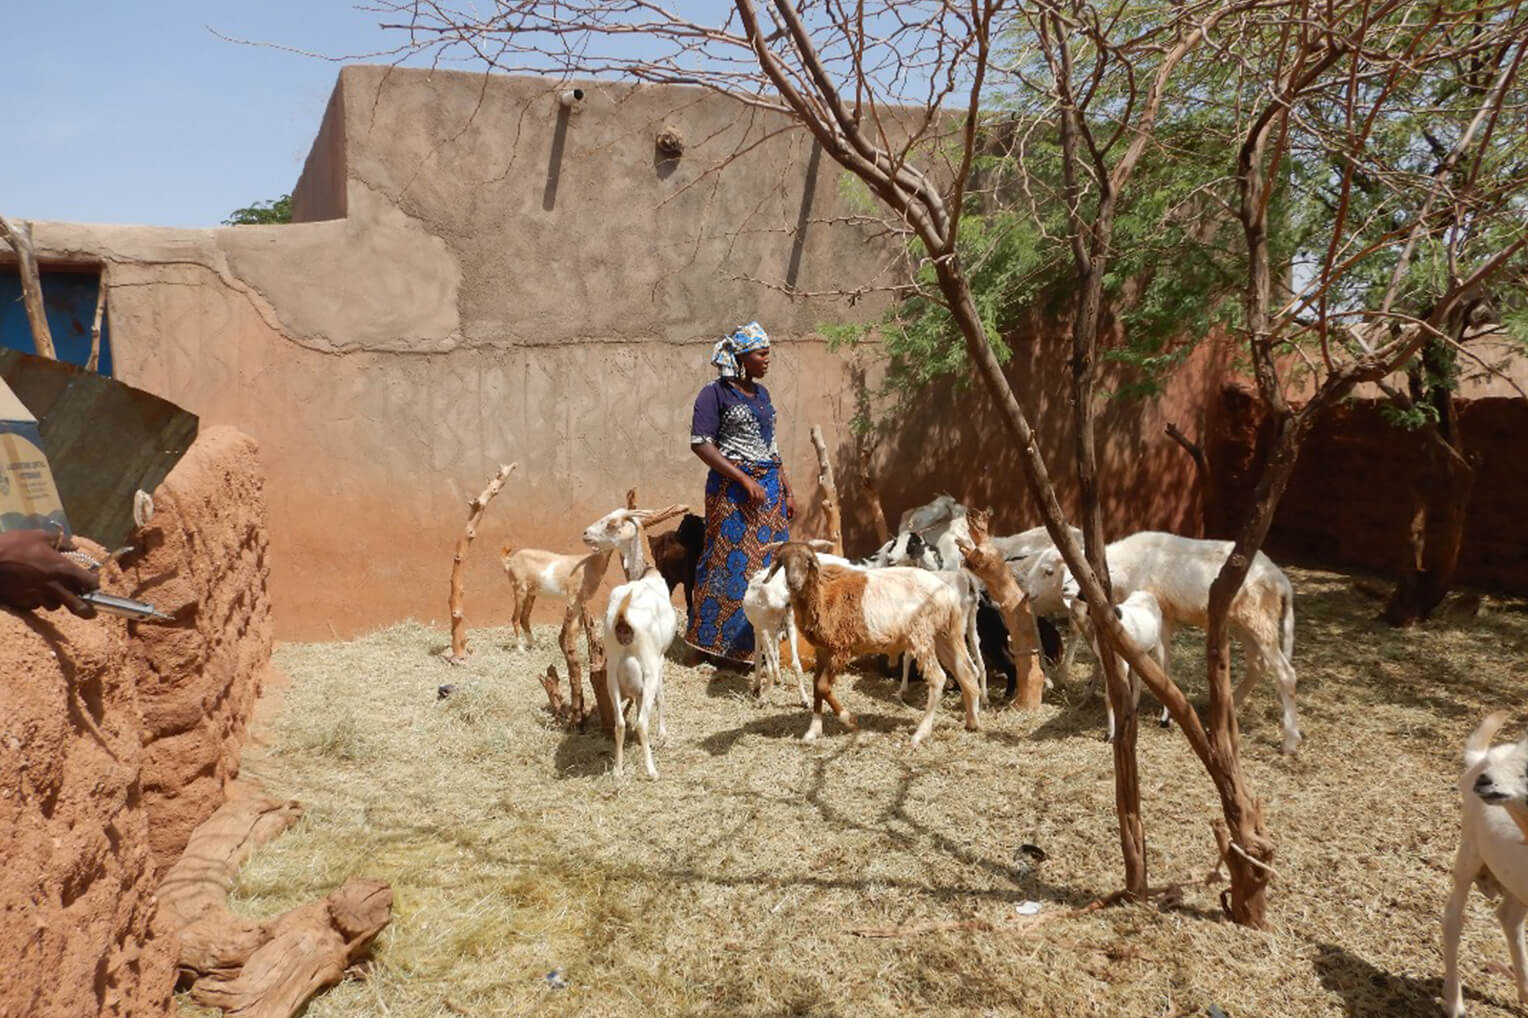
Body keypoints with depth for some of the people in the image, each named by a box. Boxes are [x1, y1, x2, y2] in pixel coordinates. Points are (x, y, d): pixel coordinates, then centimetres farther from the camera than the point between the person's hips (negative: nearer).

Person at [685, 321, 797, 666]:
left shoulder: (761, 393, 14)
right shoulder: (715, 393, -7)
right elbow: (700, 443, -15)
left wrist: (787, 491, 15)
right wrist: (745, 481, -19)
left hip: (770, 487, 7)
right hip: (732, 489, -7)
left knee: (770, 562, 6)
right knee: (733, 563, -4)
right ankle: (719, 640, 8)